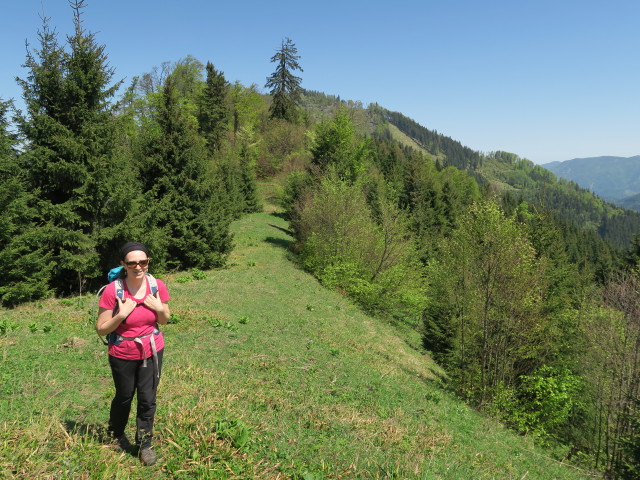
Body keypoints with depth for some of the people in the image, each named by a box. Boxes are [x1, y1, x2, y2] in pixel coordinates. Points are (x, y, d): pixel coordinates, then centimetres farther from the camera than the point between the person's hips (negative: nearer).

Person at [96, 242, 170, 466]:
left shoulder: (157, 286, -11)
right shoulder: (112, 291, -21)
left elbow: (164, 320, 4)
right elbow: (101, 329, -14)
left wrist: (159, 308, -17)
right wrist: (121, 315, -29)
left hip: (152, 352, 2)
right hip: (123, 355, -1)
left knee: (148, 399, 7)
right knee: (124, 398, 20)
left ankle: (145, 444, 29)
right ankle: (116, 434, 50)